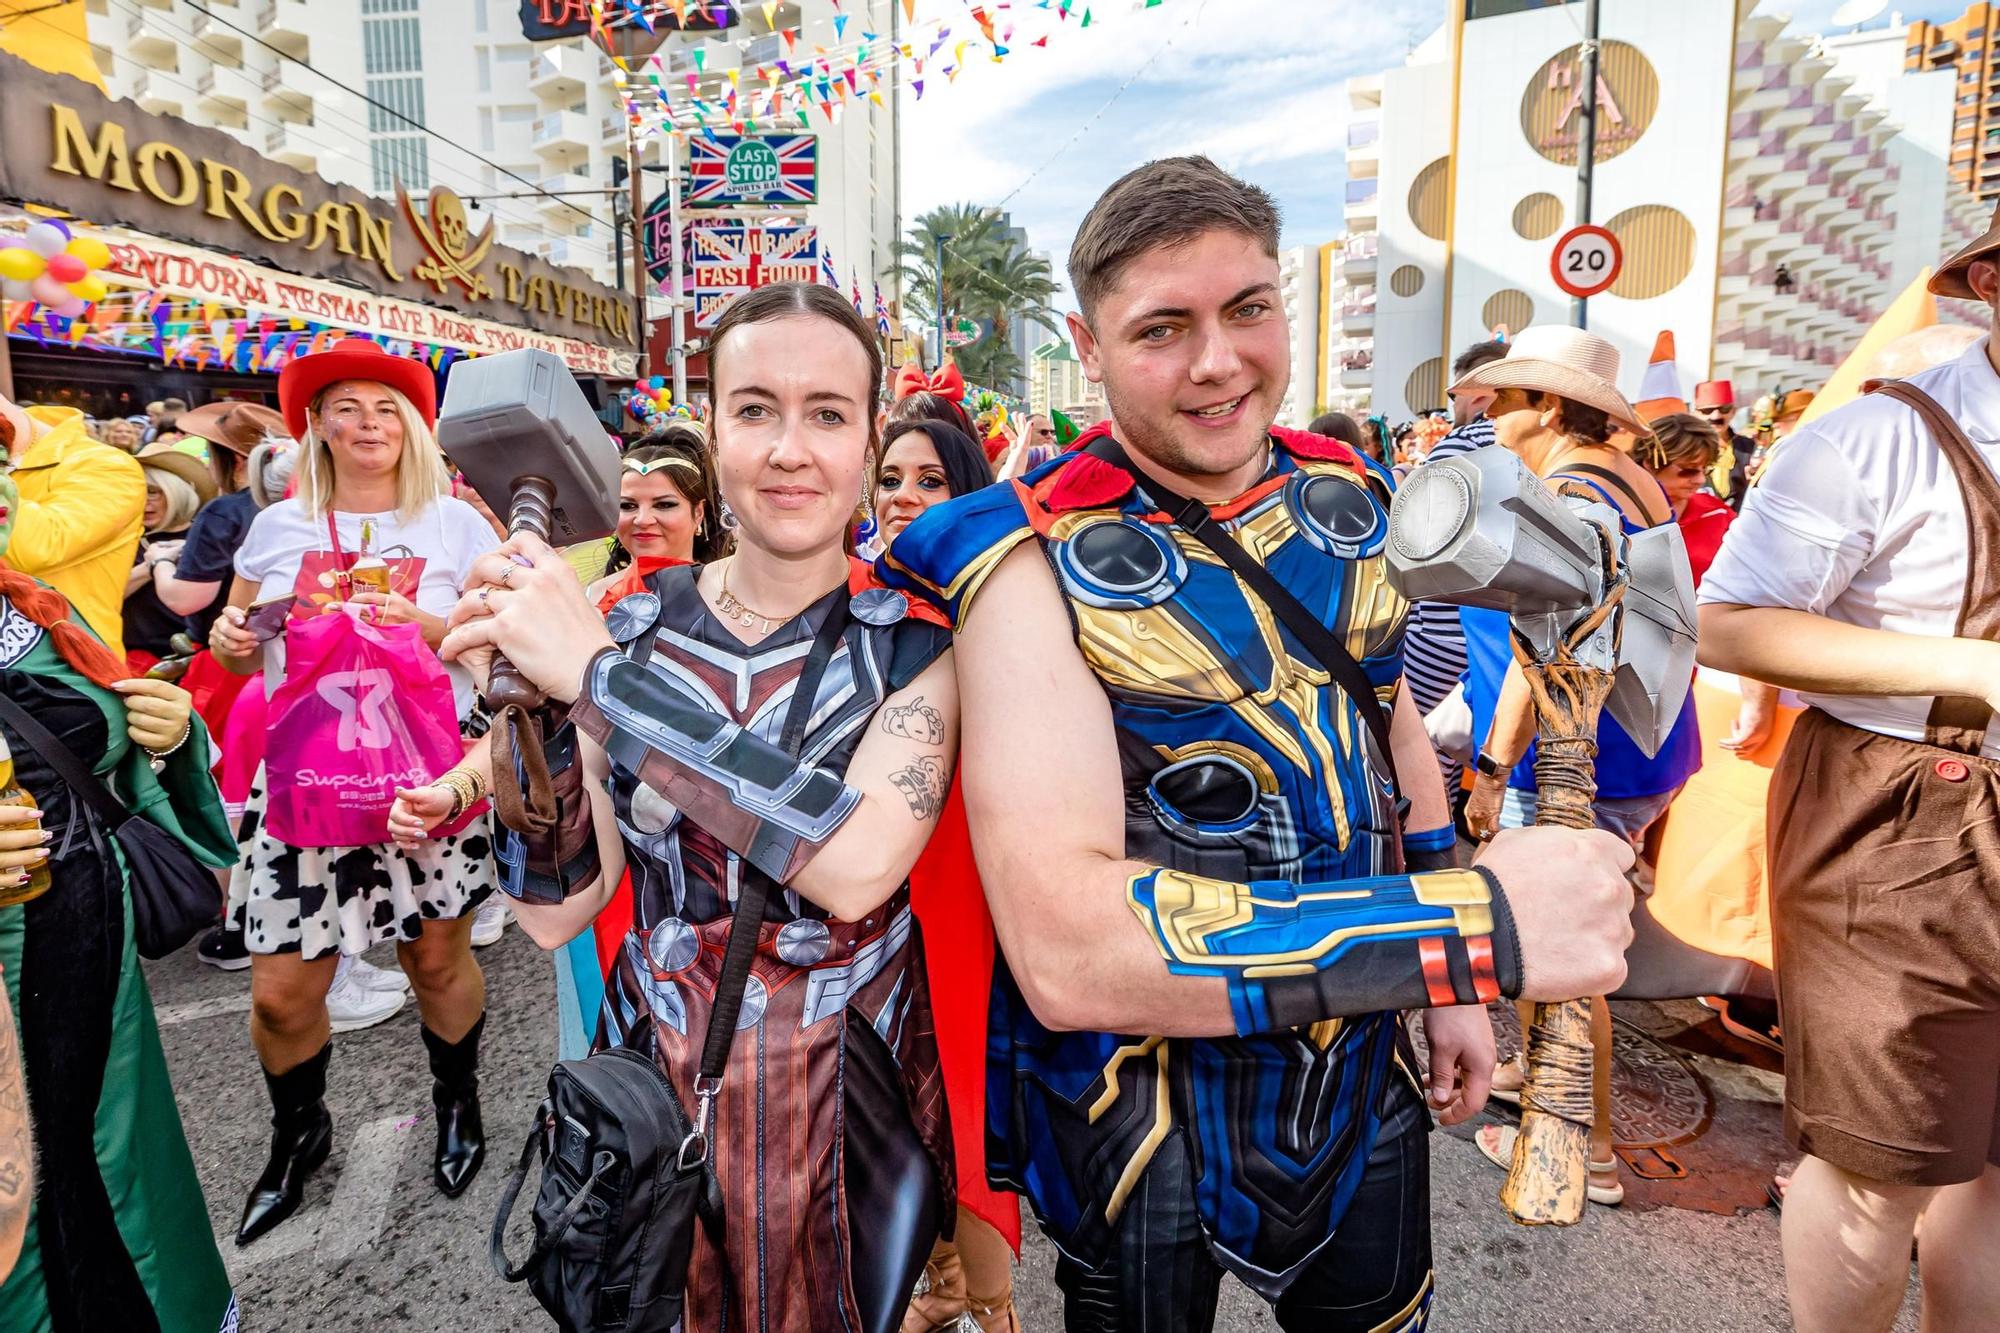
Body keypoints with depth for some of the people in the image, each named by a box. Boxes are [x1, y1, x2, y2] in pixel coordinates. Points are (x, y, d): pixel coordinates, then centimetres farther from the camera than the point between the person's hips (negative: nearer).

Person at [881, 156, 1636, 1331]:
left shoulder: (1344, 495, -3)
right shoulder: (1037, 561, -24)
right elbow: (1063, 950, -34)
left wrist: (1448, 989, 13)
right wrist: (1475, 923, -33)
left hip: (1361, 1069, 5)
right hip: (1145, 1103, -5)